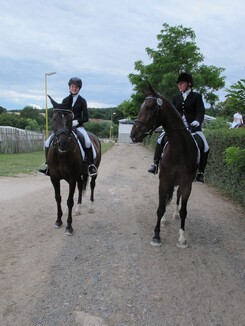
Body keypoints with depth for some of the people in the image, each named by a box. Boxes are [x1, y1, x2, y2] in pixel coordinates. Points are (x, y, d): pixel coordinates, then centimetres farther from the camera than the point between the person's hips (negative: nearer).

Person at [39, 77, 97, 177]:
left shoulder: (82, 101, 3)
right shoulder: (65, 100, 11)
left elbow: (86, 118, -2)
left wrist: (76, 121, -18)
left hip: (78, 126, -3)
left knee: (88, 142, -32)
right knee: (48, 142, -10)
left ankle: (91, 165, -18)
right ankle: (48, 164, 8)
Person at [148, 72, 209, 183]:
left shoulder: (197, 96, 4)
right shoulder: (176, 98, 15)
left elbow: (200, 111, -7)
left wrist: (197, 121, -26)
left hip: (193, 127, -3)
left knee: (205, 147, -20)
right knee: (161, 139, -15)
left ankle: (200, 173, -8)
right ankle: (155, 164, -8)